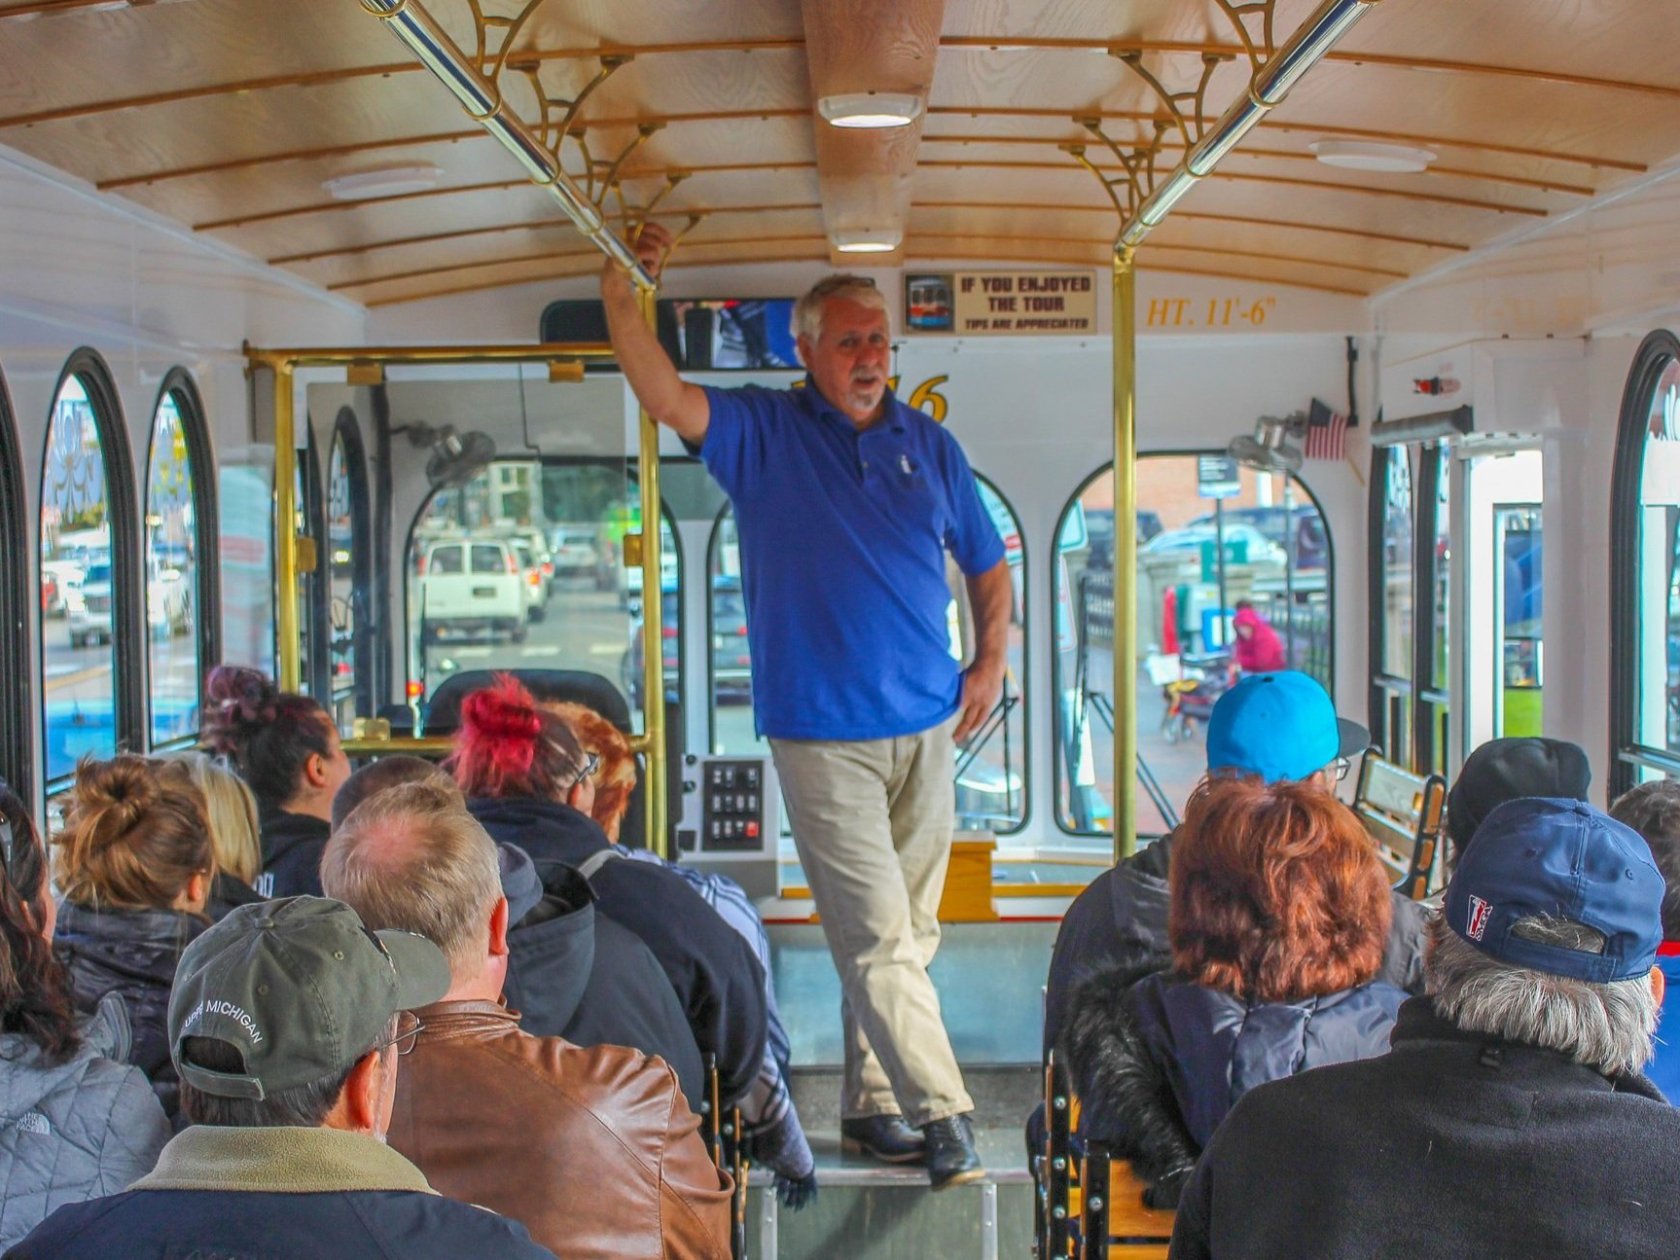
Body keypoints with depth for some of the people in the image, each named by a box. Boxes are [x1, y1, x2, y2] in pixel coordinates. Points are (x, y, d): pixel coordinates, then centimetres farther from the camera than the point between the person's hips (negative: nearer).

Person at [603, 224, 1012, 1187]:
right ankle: (942, 1111, -4)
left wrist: (992, 663, 6)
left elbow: (990, 565, 19)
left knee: (907, 931, 11)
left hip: (928, 725, 5)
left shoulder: (930, 446, 11)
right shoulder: (762, 433, 2)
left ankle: (872, 1101, 22)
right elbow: (664, 396, -14)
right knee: (876, 935, -8)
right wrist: (621, 289, -24)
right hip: (821, 733, -4)